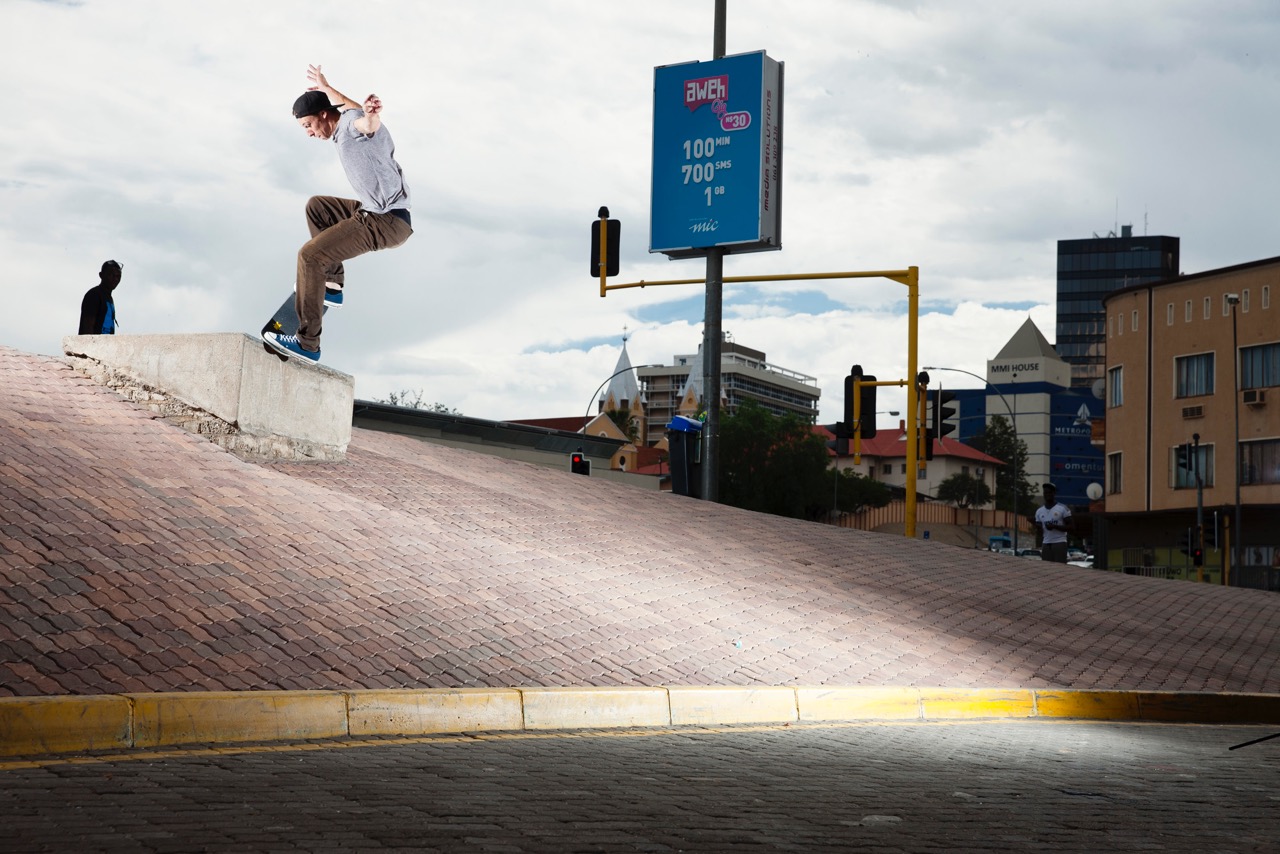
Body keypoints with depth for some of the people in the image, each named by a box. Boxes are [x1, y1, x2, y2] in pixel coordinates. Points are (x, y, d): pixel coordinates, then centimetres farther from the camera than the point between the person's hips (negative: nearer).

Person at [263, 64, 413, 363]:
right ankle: (332, 283, 23)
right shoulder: (343, 129, 14)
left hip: (389, 221, -11)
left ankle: (308, 342, -16)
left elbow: (369, 122, -42)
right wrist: (325, 88, 59)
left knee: (310, 255, -17)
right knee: (316, 207, 29)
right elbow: (341, 103, 41)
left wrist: (371, 113, -65)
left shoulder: (353, 123, -14)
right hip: (376, 212, 11)